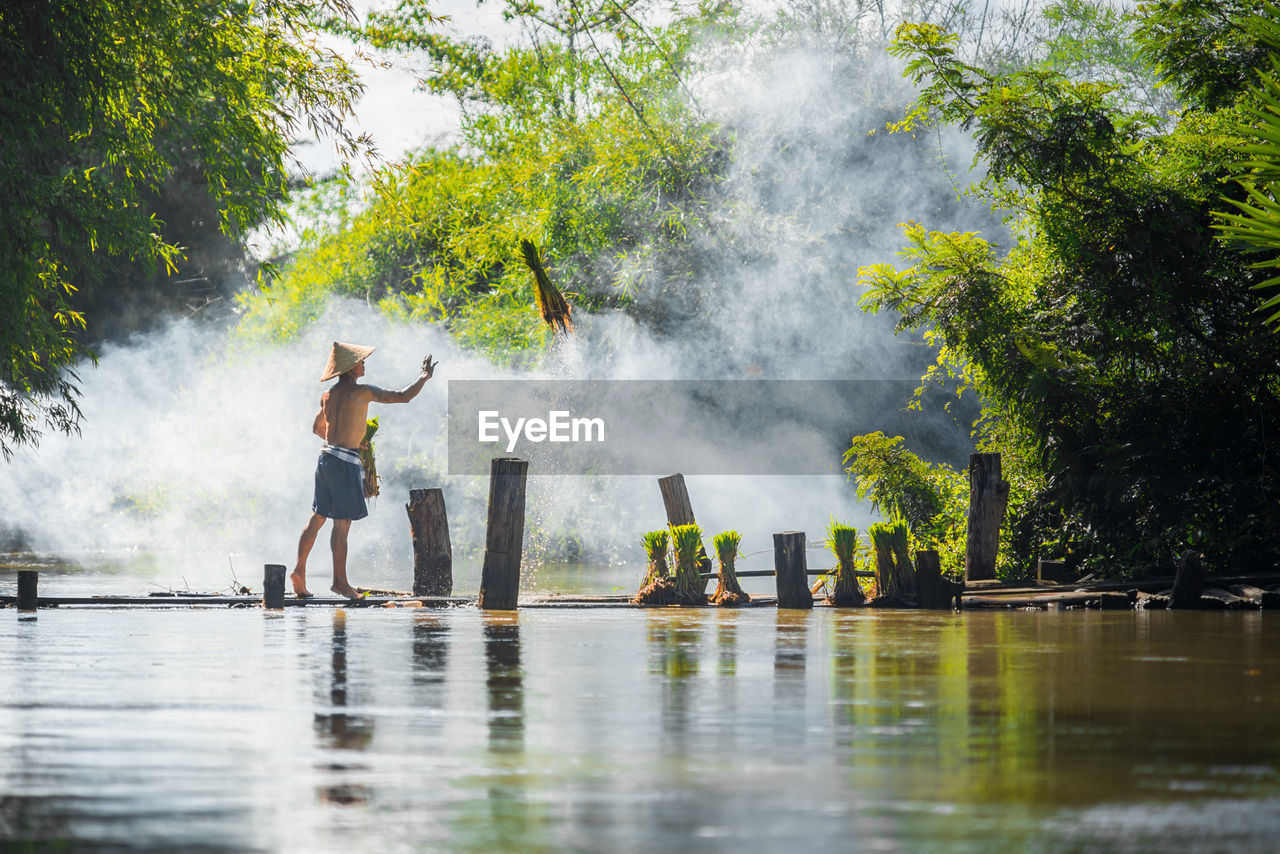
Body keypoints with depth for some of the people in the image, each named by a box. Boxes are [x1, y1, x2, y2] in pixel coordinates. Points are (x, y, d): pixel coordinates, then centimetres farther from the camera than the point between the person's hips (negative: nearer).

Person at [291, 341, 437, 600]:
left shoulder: (328, 396, 11)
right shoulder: (362, 392, -11)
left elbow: (317, 428, 25)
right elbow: (403, 397, -9)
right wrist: (425, 377, 6)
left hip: (326, 456, 8)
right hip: (346, 462, -8)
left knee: (318, 517, 14)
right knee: (342, 523, -3)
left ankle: (299, 569, 11)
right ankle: (340, 580, 0)